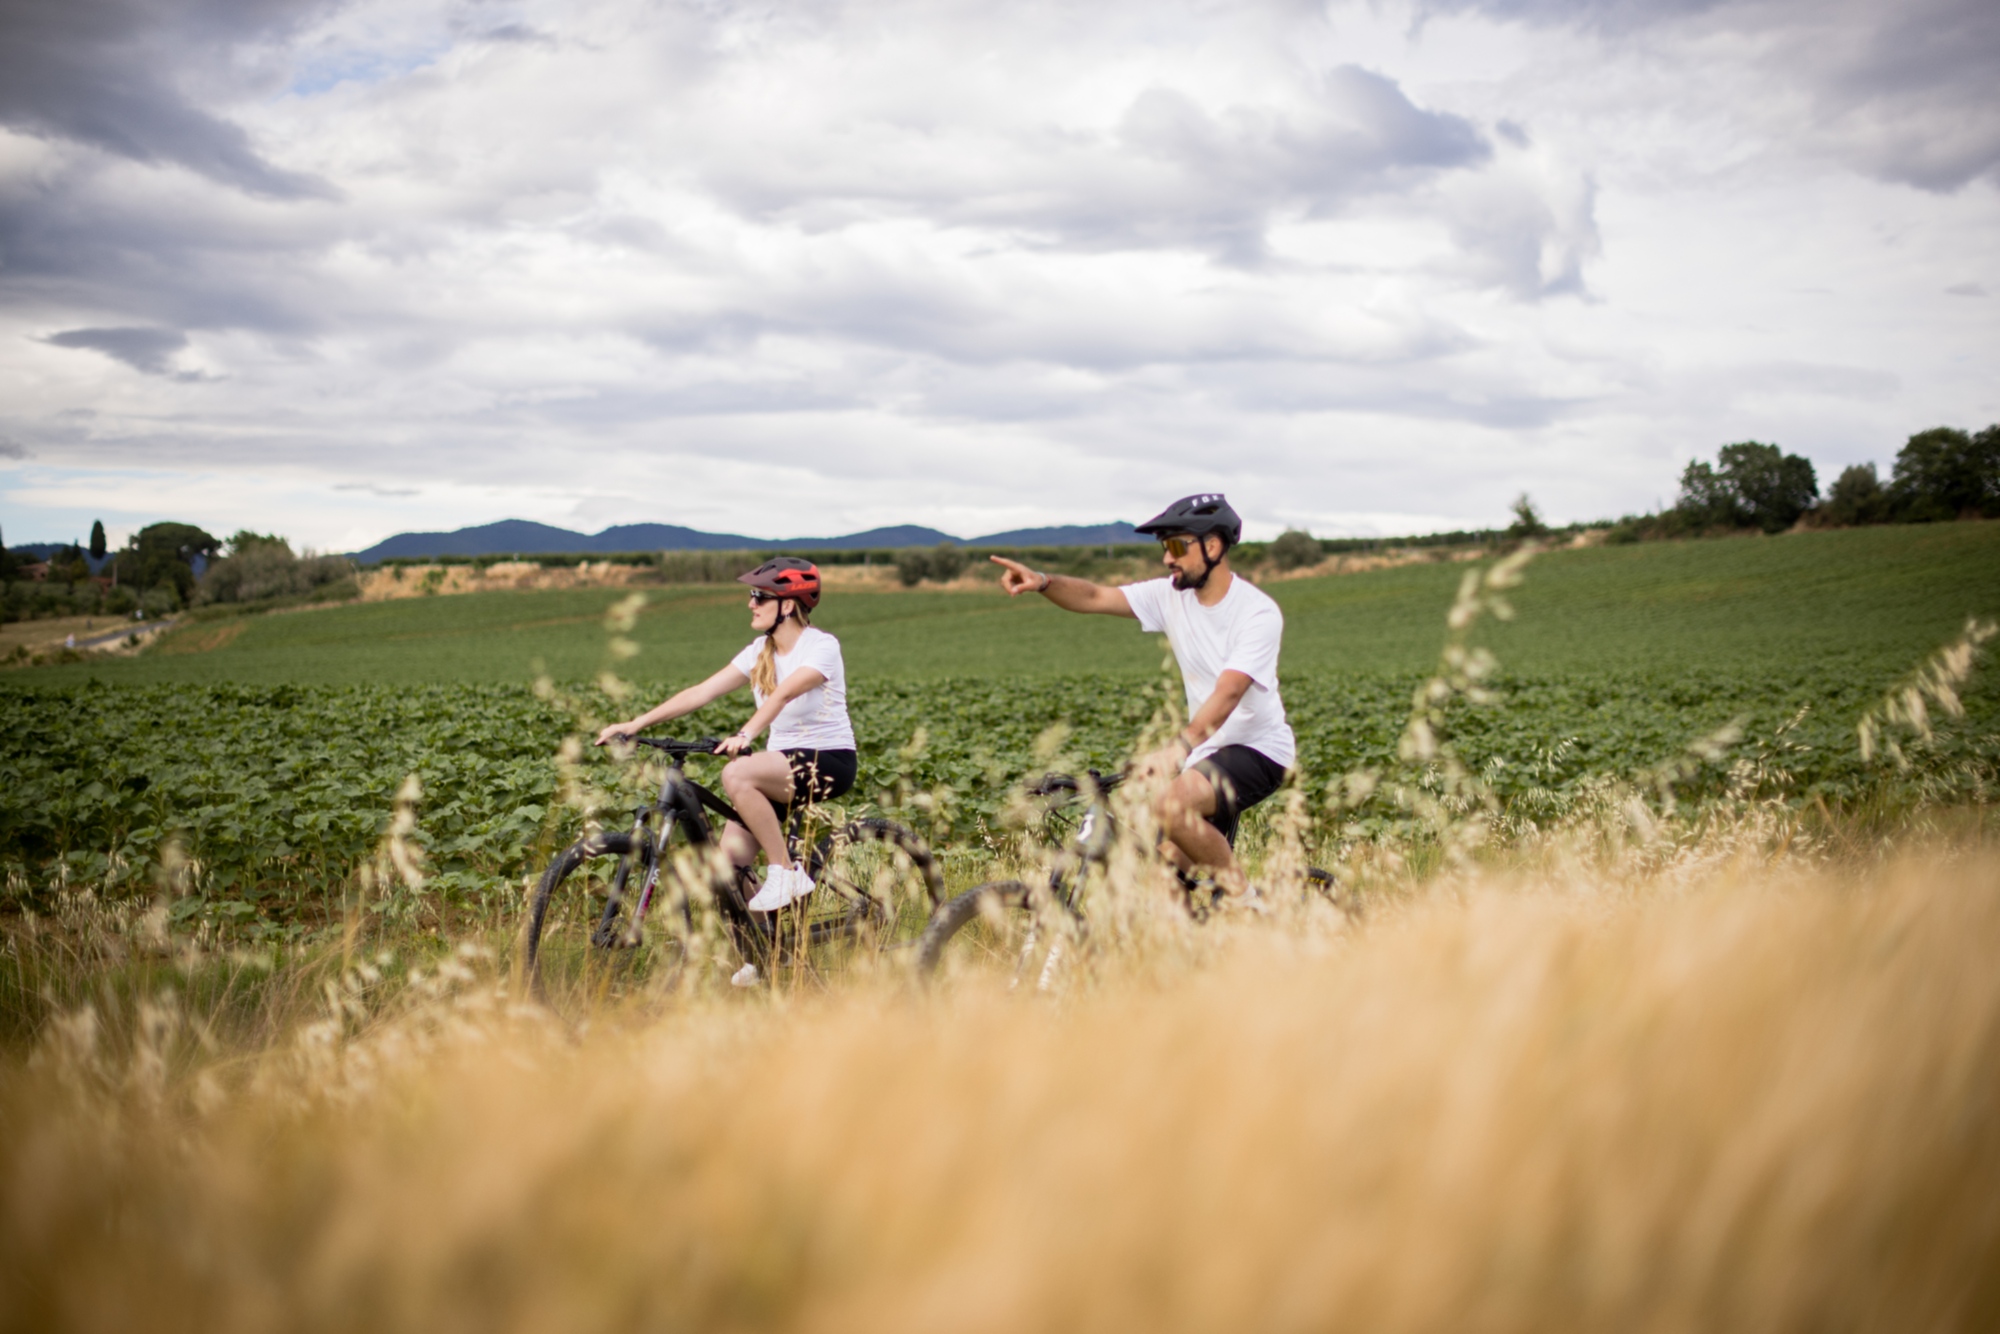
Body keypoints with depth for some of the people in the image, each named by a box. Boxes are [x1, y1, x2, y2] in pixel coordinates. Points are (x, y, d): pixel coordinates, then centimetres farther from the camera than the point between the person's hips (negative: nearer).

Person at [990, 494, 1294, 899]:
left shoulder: (1258, 612, -19)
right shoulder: (1172, 596, 1)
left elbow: (1227, 695, -32)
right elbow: (1096, 597, -4)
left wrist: (1175, 750, -45)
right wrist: (1041, 582, -24)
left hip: (1258, 749, -7)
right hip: (1207, 749, 7)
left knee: (1171, 805, -30)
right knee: (1173, 862, -1)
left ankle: (1243, 897, -11)